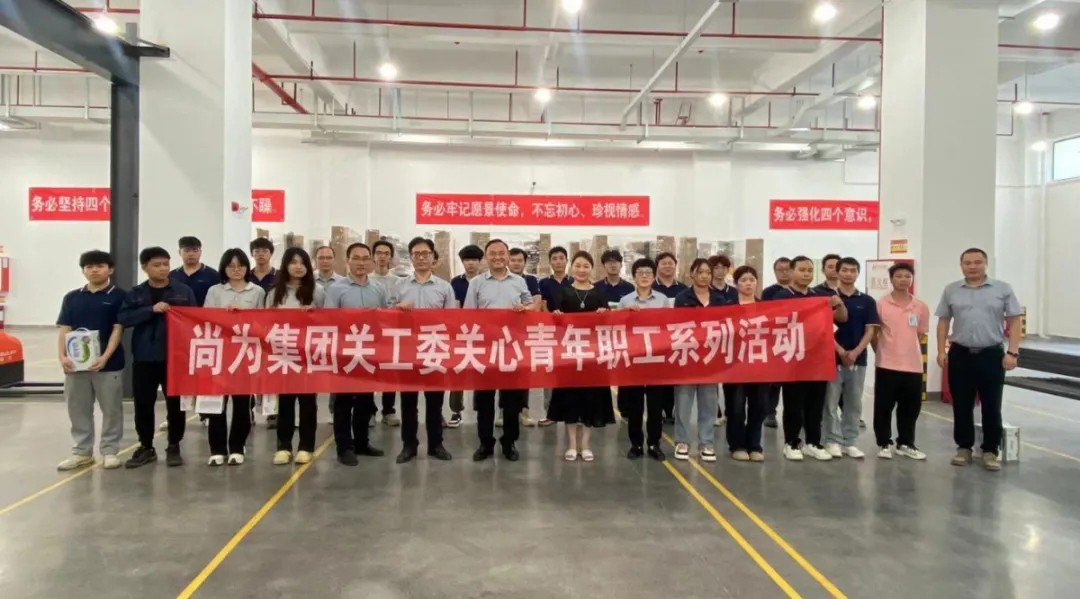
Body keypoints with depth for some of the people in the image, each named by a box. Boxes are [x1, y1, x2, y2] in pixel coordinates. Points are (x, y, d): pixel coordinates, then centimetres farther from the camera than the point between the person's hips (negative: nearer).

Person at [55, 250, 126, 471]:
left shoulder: (118, 296, -2)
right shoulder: (72, 297, 10)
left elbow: (118, 329, -7)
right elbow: (65, 329, 7)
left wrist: (105, 357, -17)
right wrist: (62, 356, -7)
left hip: (108, 363, -4)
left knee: (111, 409, 4)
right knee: (78, 410, 11)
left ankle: (109, 451, 16)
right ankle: (81, 451, 23)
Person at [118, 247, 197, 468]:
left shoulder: (184, 291, 1)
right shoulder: (136, 293, 5)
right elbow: (123, 318, -6)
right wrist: (151, 310, -18)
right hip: (144, 357, 2)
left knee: (175, 403, 5)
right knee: (143, 404, 8)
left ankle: (174, 447, 18)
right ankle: (146, 447, 21)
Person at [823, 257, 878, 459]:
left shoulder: (867, 301, 6)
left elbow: (870, 331, 1)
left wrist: (855, 352, -13)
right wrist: (840, 350, -15)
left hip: (858, 360, 2)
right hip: (832, 358, -2)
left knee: (854, 403, 8)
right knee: (831, 403, 1)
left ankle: (850, 442, 16)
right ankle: (833, 441, 10)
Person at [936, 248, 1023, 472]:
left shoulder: (1003, 289, 0)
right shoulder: (951, 290, 6)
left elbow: (1014, 322, -1)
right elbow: (943, 322, 9)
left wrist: (1012, 352, -9)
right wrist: (941, 351, 2)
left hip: (992, 355, -1)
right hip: (960, 355, 2)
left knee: (992, 406, 3)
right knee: (962, 405, 7)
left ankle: (990, 450, 13)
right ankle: (964, 447, 18)